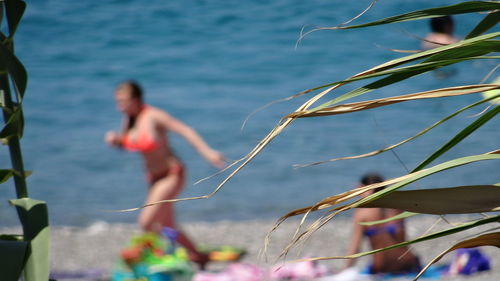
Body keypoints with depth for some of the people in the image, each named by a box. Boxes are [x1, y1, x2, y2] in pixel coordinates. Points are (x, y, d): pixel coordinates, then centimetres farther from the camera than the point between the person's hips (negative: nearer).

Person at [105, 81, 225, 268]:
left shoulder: (154, 116, -22)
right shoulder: (128, 119, 0)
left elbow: (185, 130, -23)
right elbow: (125, 144, 15)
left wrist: (207, 152, -31)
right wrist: (115, 140, -8)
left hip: (171, 175, -8)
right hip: (154, 178, 8)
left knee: (145, 223, -16)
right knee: (166, 228, 15)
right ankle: (198, 257, 32)